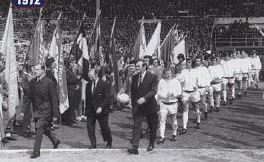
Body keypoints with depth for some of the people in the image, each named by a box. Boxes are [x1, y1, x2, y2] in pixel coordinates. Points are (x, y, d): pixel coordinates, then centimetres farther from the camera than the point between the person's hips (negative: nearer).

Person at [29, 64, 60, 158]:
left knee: (39, 127, -15)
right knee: (45, 128, 18)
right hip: (36, 110, 7)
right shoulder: (32, 82, 5)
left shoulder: (49, 83, -13)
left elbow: (54, 99, -12)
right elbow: (30, 97, 11)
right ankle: (55, 141, 43)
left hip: (46, 110, -6)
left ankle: (36, 151, -6)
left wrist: (55, 114, -13)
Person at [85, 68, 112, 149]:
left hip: (101, 110, -4)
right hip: (90, 111, 4)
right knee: (90, 127, -2)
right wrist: (87, 108, 7)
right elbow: (87, 98, 15)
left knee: (104, 127, 4)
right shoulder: (88, 85, 9)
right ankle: (93, 145, 8)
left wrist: (101, 107, -19)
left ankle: (109, 143, 27)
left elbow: (107, 98, -11)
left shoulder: (104, 84, -6)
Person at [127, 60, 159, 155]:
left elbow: (153, 91, -20)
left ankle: (151, 144, 33)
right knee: (136, 126, -9)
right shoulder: (134, 78, 5)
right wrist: (133, 104, 7)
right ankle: (135, 148, -12)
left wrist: (144, 98, -33)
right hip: (138, 106, 3)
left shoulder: (153, 77, -10)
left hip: (150, 105, -3)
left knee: (152, 126, 12)